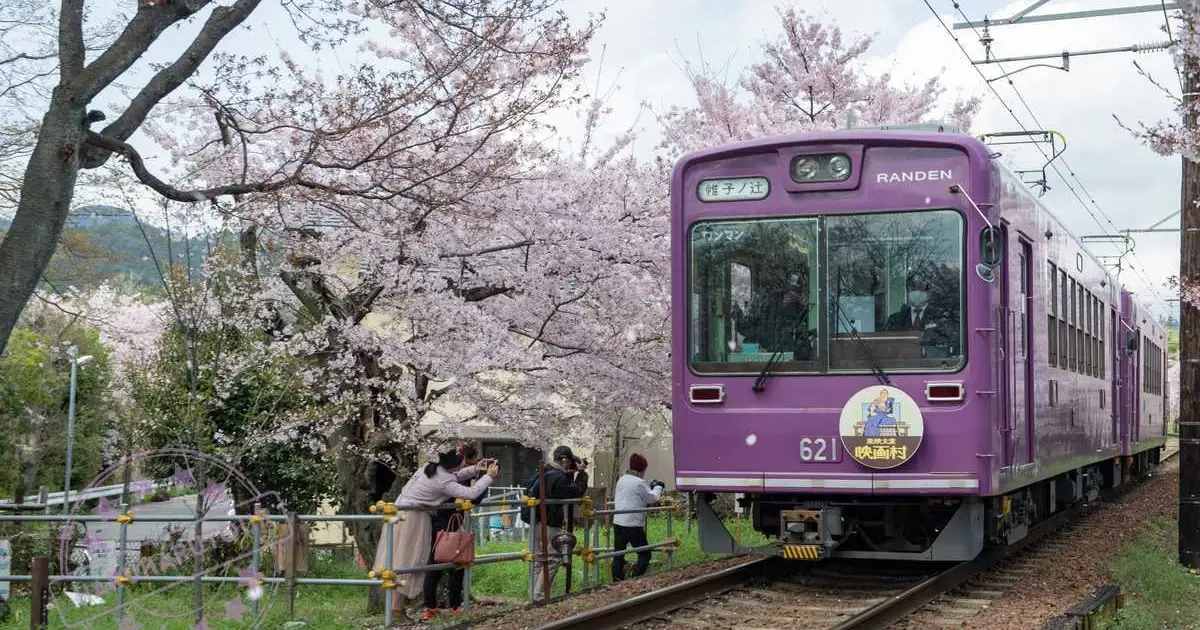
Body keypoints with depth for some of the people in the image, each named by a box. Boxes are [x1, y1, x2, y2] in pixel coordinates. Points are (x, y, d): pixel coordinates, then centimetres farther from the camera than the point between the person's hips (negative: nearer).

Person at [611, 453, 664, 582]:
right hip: (633, 525, -7)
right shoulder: (639, 483, -12)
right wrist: (658, 488, 18)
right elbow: (652, 499, 0)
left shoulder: (621, 480, 12)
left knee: (618, 555, 10)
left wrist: (651, 487, 21)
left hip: (618, 523, 7)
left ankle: (617, 582, 11)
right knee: (644, 555, 3)